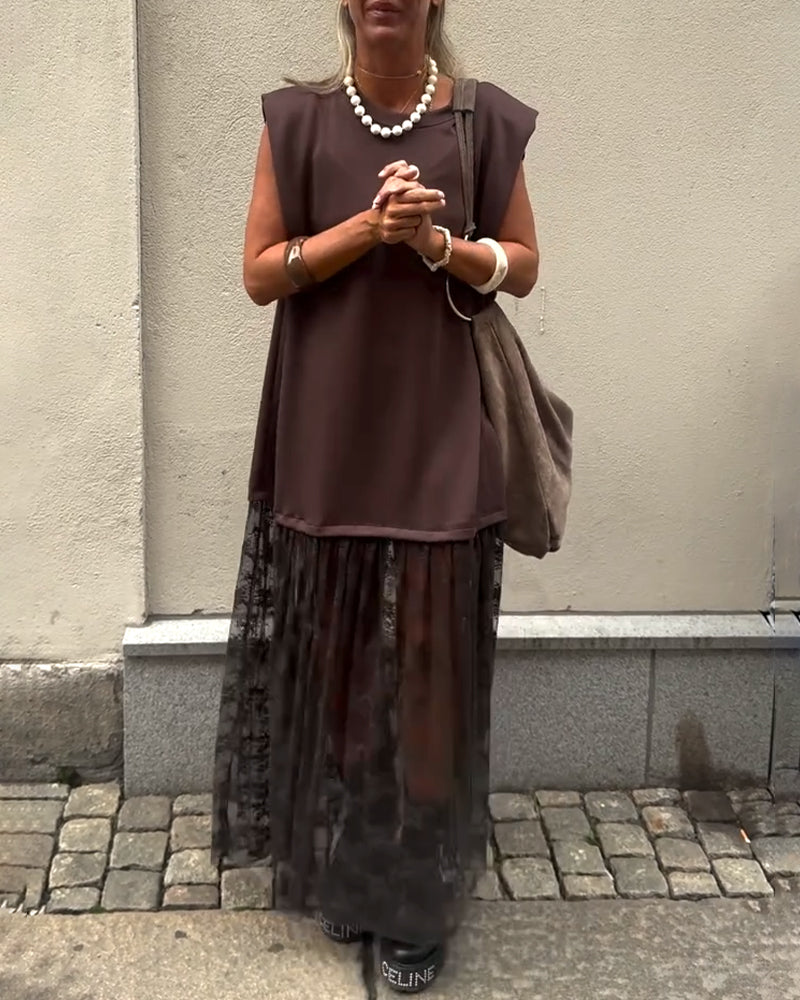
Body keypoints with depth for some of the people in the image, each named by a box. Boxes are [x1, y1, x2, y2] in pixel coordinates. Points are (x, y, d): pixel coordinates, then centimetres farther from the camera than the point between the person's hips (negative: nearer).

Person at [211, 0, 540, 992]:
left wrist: (441, 244, -13)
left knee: (426, 669, 4)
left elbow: (524, 266, 6)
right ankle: (334, 873, 29)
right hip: (328, 440, 1)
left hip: (438, 440, 0)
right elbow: (261, 272, -1)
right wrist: (368, 226, -15)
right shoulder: (297, 119, 2)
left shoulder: (485, 121, 2)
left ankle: (415, 902, 18)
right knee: (330, 658, 9)